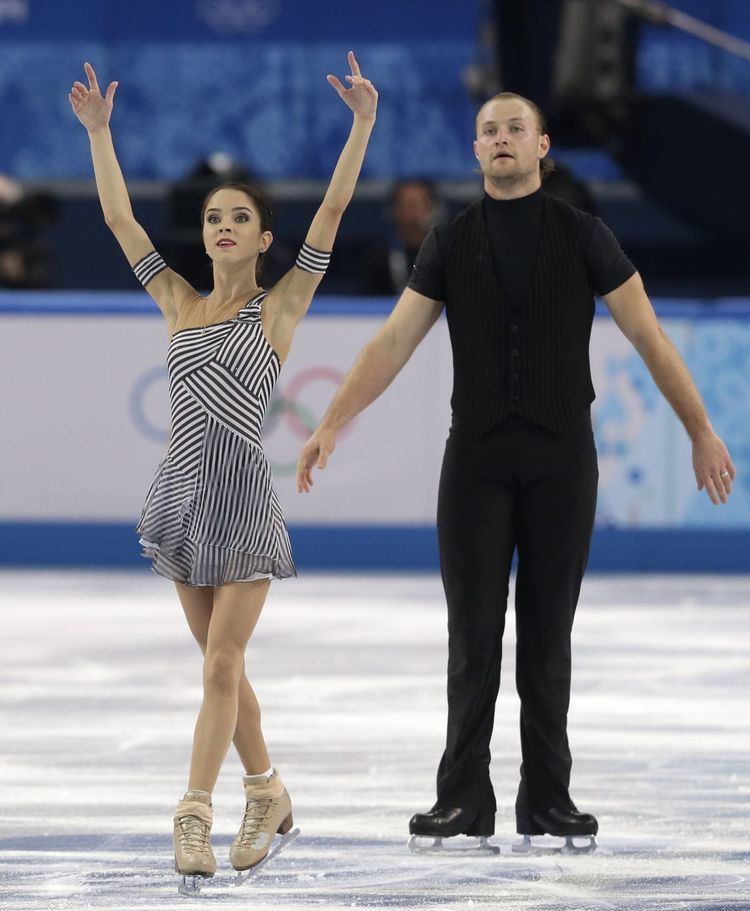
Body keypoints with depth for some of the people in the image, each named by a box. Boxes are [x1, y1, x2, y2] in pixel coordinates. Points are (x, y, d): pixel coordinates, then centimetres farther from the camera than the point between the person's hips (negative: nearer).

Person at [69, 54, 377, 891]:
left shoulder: (279, 307, 1)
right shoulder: (179, 304, 11)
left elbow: (332, 211, -6)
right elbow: (119, 218, 14)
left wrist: (362, 125, -12)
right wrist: (98, 133, 12)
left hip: (244, 495, -5)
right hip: (185, 490, 5)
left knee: (220, 667, -8)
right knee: (221, 663, 11)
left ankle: (193, 821, -11)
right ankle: (267, 795, 25)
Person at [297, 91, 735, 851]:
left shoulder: (583, 236, -1)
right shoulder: (450, 242, 3)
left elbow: (650, 338, 0)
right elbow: (391, 344, 1)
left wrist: (702, 432, -1)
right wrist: (329, 427, -7)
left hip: (561, 457, -1)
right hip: (477, 455, 1)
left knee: (548, 631, 3)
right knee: (473, 631, -1)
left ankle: (546, 797, 9)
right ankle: (464, 798, 3)